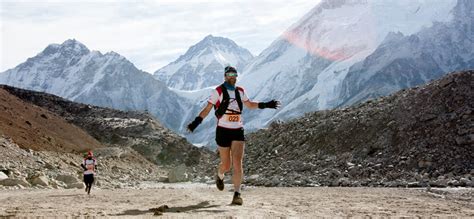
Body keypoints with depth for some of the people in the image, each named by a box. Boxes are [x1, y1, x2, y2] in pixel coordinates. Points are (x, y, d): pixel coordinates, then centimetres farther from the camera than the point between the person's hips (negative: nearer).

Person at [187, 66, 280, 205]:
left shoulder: (240, 91, 10)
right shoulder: (218, 91, -3)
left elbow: (250, 105, 25)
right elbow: (207, 109, -2)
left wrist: (265, 105, 15)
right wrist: (196, 122, -12)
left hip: (238, 132, 3)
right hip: (223, 131, -3)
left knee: (237, 163, -12)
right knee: (226, 165, 5)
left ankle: (237, 195, -10)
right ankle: (219, 176, 42)